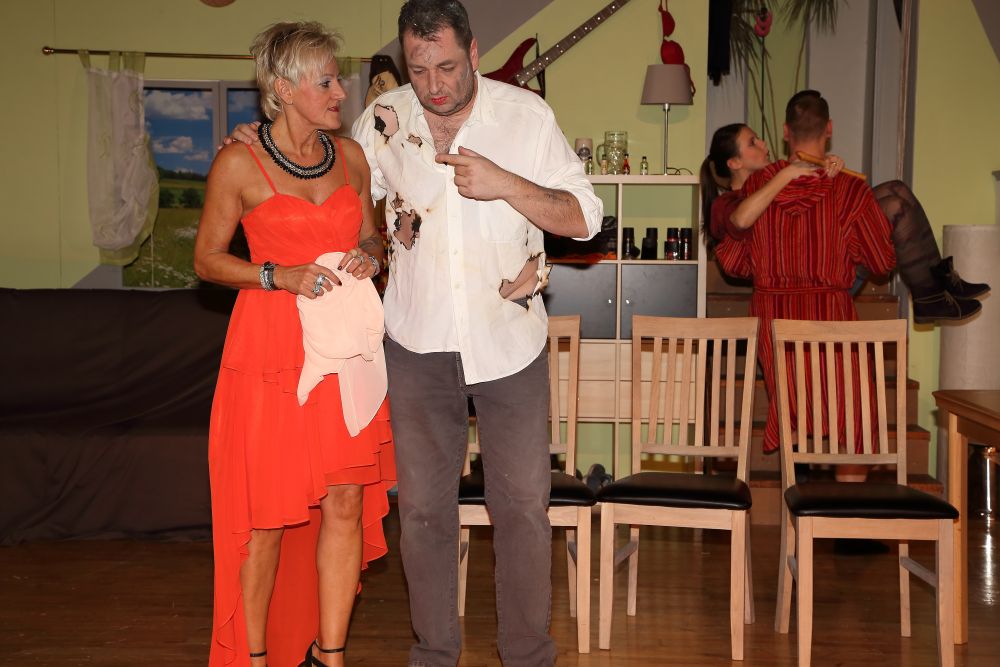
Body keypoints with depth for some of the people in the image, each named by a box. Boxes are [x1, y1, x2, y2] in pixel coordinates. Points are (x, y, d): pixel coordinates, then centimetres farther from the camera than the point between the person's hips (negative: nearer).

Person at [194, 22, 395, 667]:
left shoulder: (350, 155, 8)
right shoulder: (239, 164, -6)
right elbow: (208, 259, 0)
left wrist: (370, 256, -3)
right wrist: (281, 276, -14)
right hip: (271, 351, -4)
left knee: (346, 503, 4)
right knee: (268, 516, 1)